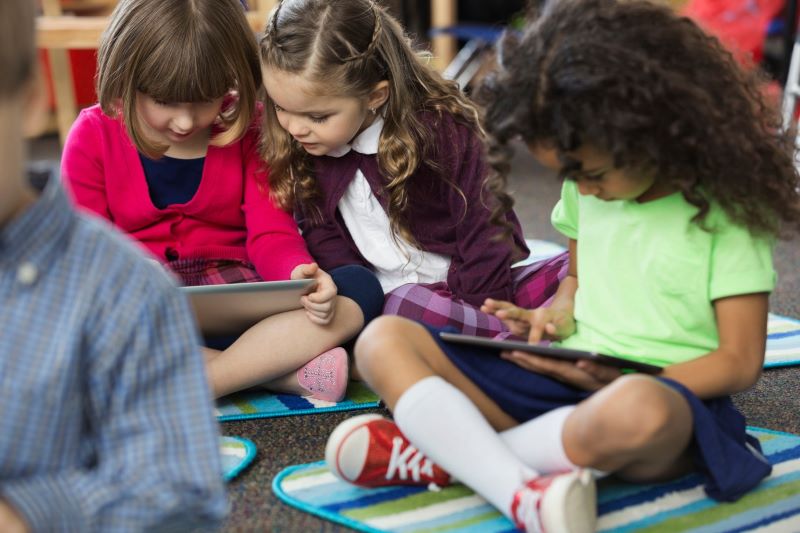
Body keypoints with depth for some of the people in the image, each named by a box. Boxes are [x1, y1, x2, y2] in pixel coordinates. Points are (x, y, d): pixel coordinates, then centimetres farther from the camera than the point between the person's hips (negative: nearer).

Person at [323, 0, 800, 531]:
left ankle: (440, 453, -23)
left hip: (670, 392, -5)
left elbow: (740, 362, -6)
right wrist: (557, 316, 1)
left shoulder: (727, 212, -8)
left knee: (638, 410, -46)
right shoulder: (585, 193, 8)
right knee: (384, 340, -11)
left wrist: (621, 383, -17)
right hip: (560, 379, 6)